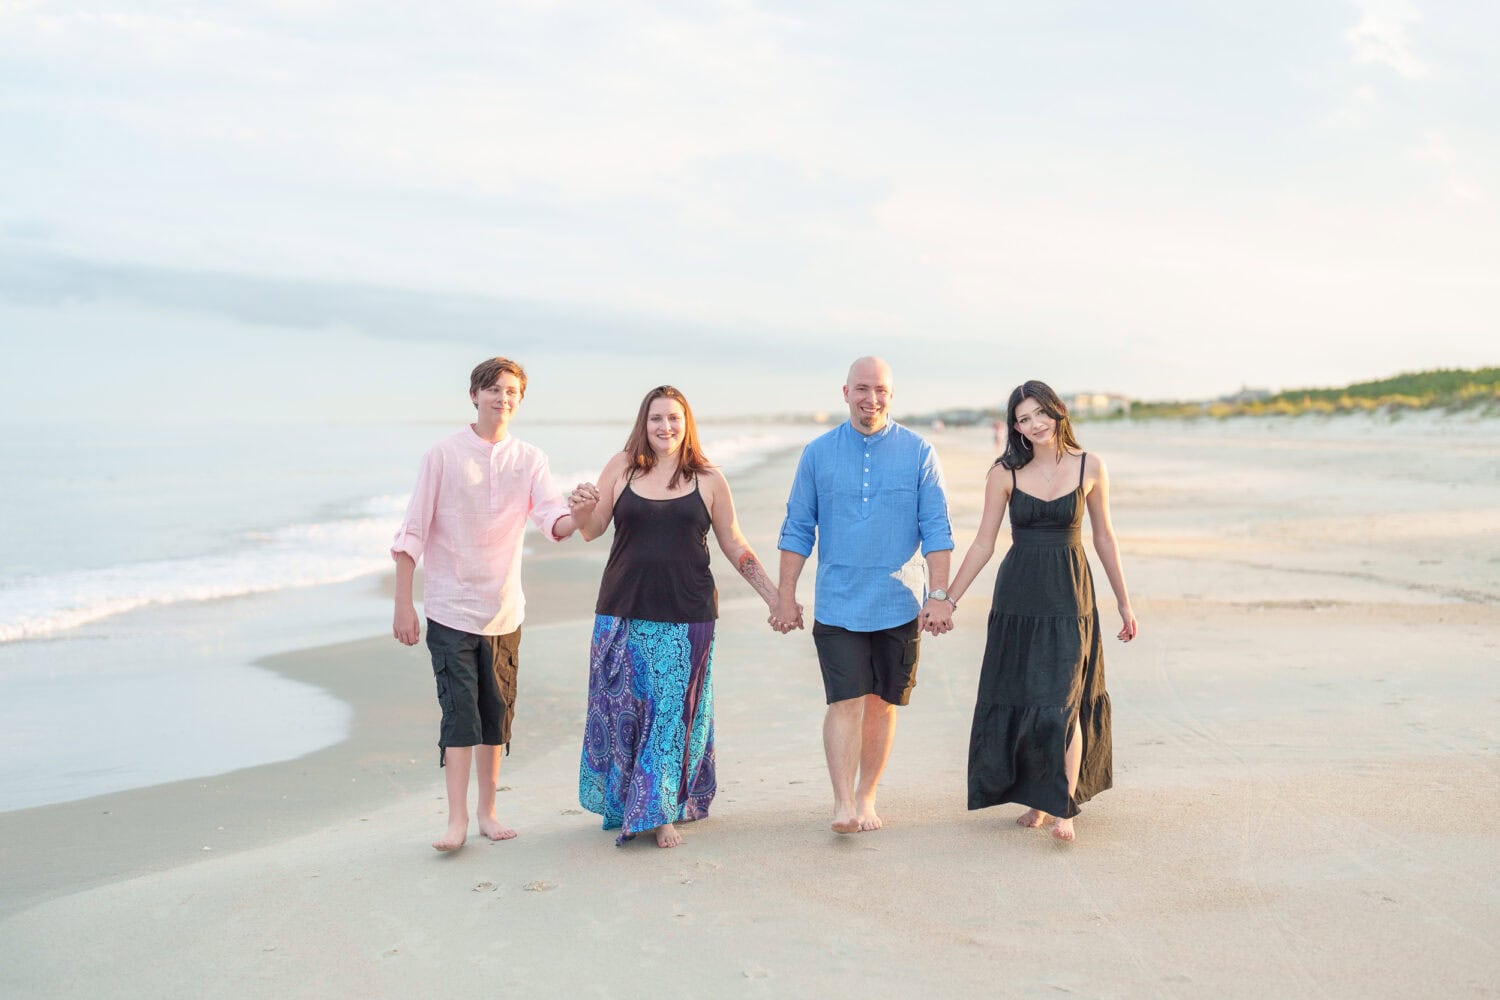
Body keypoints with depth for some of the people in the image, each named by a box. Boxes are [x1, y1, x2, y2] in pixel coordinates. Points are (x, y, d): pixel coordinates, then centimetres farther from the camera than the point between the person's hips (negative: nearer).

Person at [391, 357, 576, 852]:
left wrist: (578, 518, -35)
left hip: (503, 610, 3)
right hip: (450, 607, -3)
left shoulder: (529, 460, 4)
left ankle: (487, 810, 20)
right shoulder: (444, 454, -3)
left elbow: (552, 518, -11)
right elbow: (413, 532, -4)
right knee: (459, 712, -8)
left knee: (497, 712, 9)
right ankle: (457, 819, -6)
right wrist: (403, 603, -9)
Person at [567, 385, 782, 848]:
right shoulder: (621, 468, 4)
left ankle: (662, 813, 10)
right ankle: (621, 805, 24)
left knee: (673, 711, 1)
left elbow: (734, 545, 10)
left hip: (685, 616, -1)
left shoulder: (708, 480, 4)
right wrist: (582, 509, -15)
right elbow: (592, 530, 8)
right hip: (623, 613, 1)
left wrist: (775, 597, 8)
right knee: (620, 707, 6)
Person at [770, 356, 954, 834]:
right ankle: (842, 805, -10)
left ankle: (866, 797, 23)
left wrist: (938, 594, -7)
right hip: (837, 604, -1)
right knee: (846, 702, -10)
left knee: (882, 703, 10)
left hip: (899, 606, 1)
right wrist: (785, 596, 3)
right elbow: (797, 529, 6)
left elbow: (936, 529, 1)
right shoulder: (818, 453, 3)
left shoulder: (919, 453, 1)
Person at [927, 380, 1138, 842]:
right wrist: (948, 599, -3)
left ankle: (1064, 809, -2)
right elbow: (983, 544, 1)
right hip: (1018, 595, 1)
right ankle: (1039, 798, 22)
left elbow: (1104, 537, 8)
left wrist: (1124, 603, 11)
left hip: (1069, 595, -1)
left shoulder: (1090, 467, -1)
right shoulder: (1005, 473, -2)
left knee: (1063, 699, -9)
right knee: (1017, 698, 5)